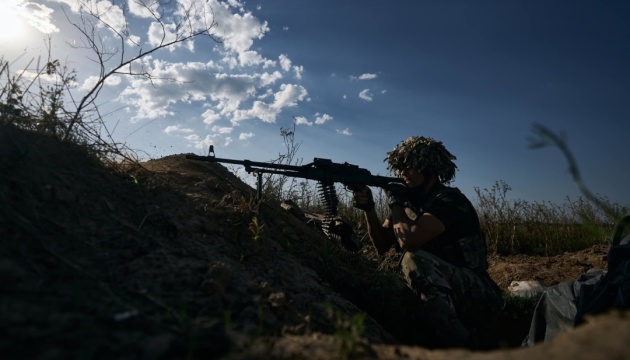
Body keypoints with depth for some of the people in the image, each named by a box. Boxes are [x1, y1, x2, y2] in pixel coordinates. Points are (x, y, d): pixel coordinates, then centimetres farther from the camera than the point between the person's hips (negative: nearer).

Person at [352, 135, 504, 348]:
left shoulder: (450, 200, -18)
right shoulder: (410, 201, 5)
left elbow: (408, 240, -32)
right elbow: (382, 246, 3)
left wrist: (394, 203, -15)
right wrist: (369, 209, -12)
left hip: (480, 296, -7)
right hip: (441, 294, 7)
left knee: (415, 259, -31)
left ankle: (456, 345, -18)